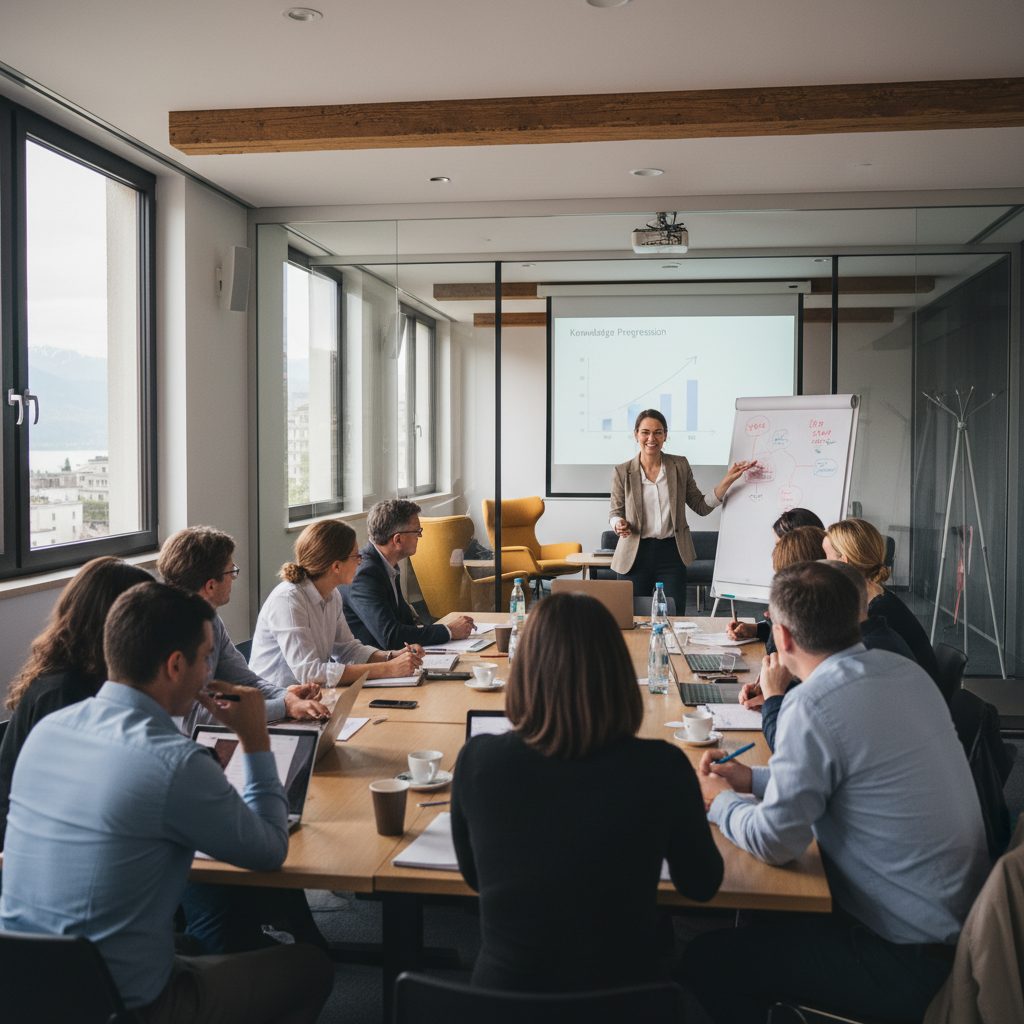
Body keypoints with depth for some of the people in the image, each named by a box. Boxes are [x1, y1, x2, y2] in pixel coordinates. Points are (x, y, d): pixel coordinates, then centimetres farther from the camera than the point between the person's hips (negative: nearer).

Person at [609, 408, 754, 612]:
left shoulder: (680, 466, 4)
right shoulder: (621, 472, 0)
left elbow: (701, 506, 6)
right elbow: (616, 513, 8)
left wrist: (728, 480, -4)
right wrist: (619, 524, -14)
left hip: (671, 554, 1)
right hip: (634, 556, -1)